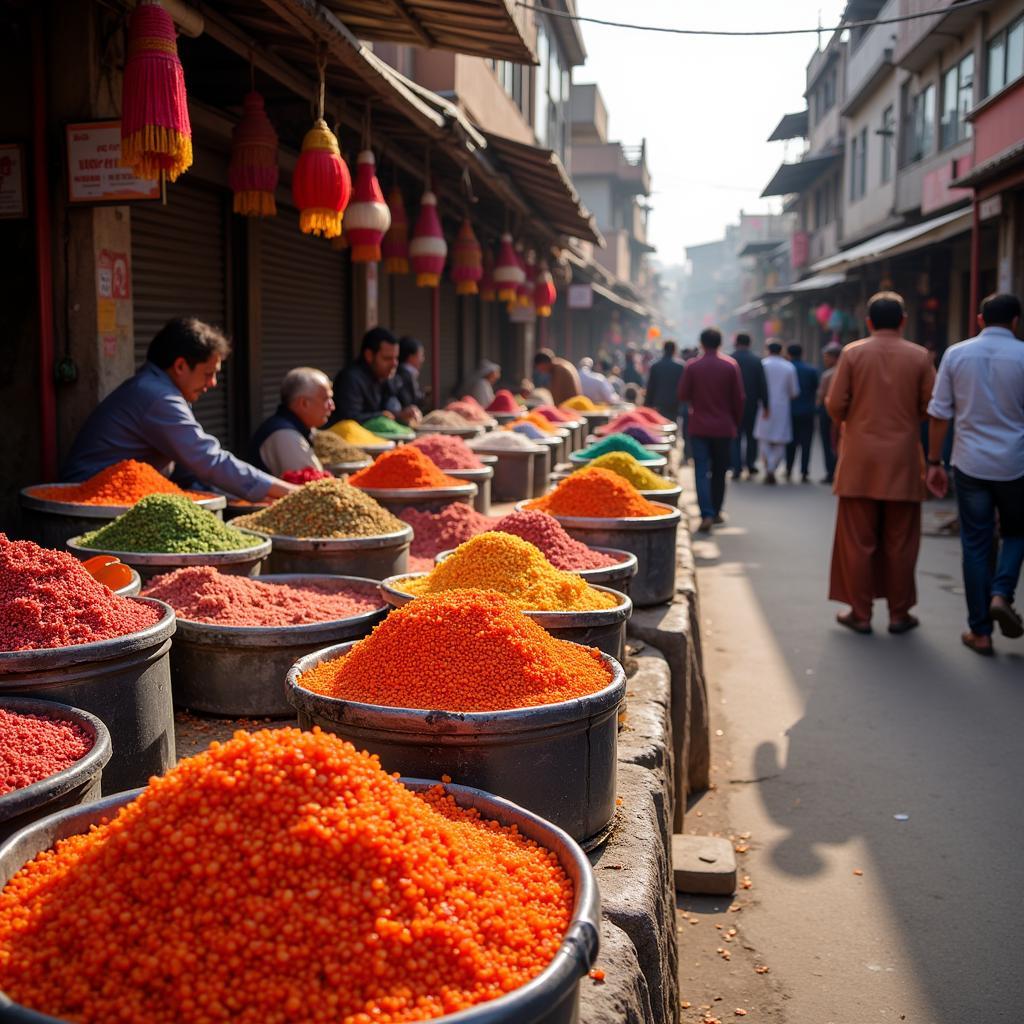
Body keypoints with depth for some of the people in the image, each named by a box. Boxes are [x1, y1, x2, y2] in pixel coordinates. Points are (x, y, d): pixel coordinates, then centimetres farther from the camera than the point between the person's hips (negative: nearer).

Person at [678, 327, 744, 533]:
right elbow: (738, 398, -1)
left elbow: (683, 395, -2)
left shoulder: (692, 366, -5)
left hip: (699, 427, -1)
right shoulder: (731, 366, -3)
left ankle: (707, 515, -16)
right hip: (724, 427, 1)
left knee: (701, 472, -2)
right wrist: (736, 422, 11)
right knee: (719, 472, 15)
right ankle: (716, 512, 24)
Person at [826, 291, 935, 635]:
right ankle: (899, 614, 14)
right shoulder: (920, 356, 0)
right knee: (900, 542, 8)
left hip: (859, 461, 0)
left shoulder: (852, 353, -2)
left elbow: (835, 404, -5)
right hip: (903, 463, 1)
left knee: (858, 540, 6)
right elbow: (931, 406, -2)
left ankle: (860, 613, 11)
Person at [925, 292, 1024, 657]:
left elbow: (938, 414, 0)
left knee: (976, 545, 8)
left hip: (970, 463, 1)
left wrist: (934, 462, 7)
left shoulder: (956, 354, 0)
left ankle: (980, 631, 11)